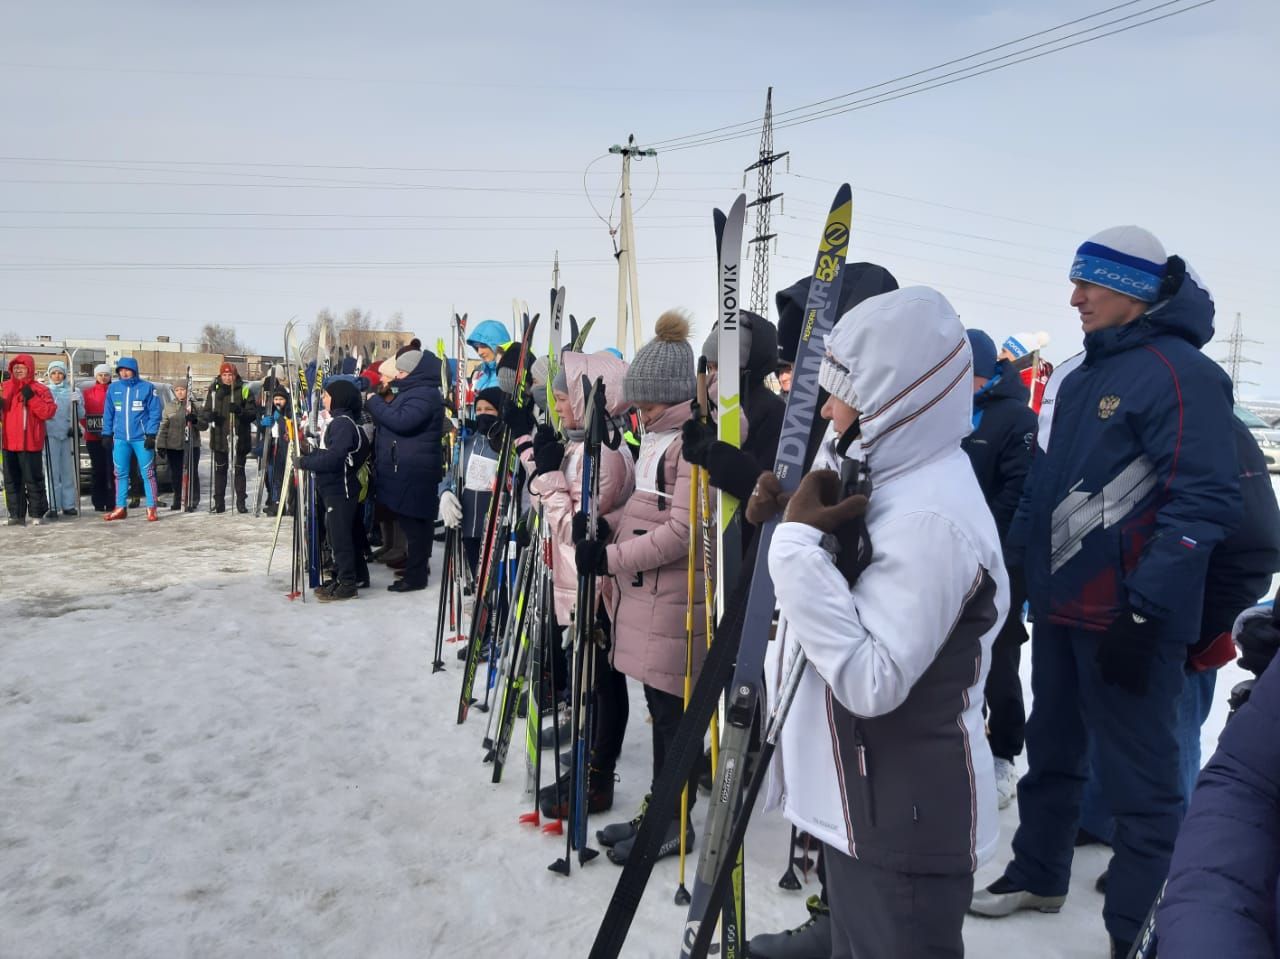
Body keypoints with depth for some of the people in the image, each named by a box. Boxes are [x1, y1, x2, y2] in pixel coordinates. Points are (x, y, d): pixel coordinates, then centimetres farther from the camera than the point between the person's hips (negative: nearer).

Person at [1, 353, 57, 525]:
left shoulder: (40, 389, 0)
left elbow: (49, 412, -11)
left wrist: (31, 398, -18)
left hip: (30, 443, -5)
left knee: (33, 479, -1)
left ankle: (37, 513, 6)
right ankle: (16, 514, 11)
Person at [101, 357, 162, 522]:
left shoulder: (147, 388, -4)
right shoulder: (113, 388, 7)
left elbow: (155, 413, -6)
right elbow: (108, 413, 11)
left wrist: (151, 435, -11)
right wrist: (107, 434, 8)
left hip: (141, 438, -4)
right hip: (120, 439, 4)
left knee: (147, 473, -1)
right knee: (120, 474, 8)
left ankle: (151, 508, 3)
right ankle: (120, 508, 15)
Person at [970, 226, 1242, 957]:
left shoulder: (1182, 374, -14)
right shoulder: (1078, 374, 13)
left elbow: (1205, 504, -20)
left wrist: (1143, 610, -23)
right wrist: (1014, 565, 17)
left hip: (1128, 619, -9)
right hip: (1060, 607, 9)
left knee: (1139, 779, 2)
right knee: (1052, 752, 20)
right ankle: (1038, 875, 38)